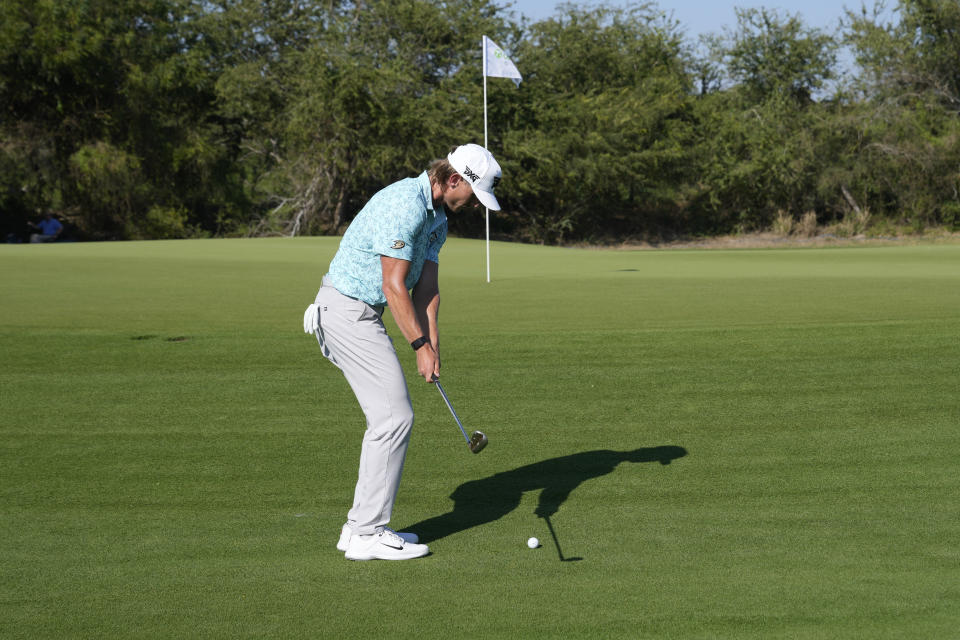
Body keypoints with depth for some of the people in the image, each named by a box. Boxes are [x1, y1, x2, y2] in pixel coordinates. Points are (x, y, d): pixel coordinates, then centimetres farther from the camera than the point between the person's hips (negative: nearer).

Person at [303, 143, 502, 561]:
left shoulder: (437, 217, 12)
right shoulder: (404, 205, -20)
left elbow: (426, 288, 7)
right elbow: (394, 286, -21)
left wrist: (431, 343, -6)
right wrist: (421, 346, -18)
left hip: (361, 313, 10)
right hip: (348, 310, -10)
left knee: (390, 417, 11)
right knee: (394, 417, -10)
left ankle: (362, 526, 16)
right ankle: (367, 534, -5)